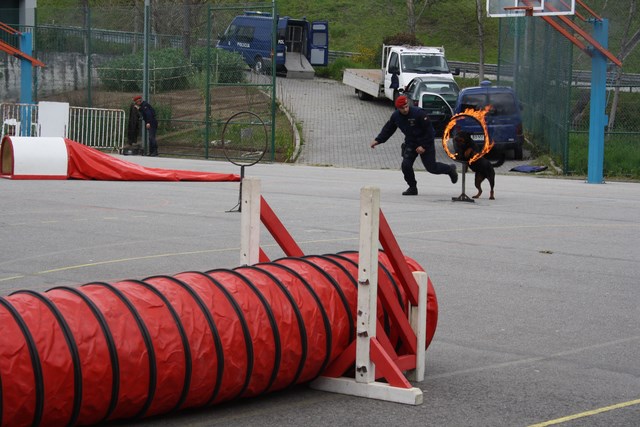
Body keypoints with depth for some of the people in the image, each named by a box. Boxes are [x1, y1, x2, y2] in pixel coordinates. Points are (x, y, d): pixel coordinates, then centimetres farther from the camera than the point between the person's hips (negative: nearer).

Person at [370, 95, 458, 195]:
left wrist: (424, 146, -21)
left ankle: (450, 169, 29)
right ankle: (412, 188, 8)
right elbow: (388, 129, 8)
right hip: (410, 143, 5)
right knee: (406, 165, -11)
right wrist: (378, 140, -1)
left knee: (431, 167, -1)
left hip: (426, 142, -5)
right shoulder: (395, 116, -6)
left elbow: (429, 131, -20)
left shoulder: (418, 113, -25)